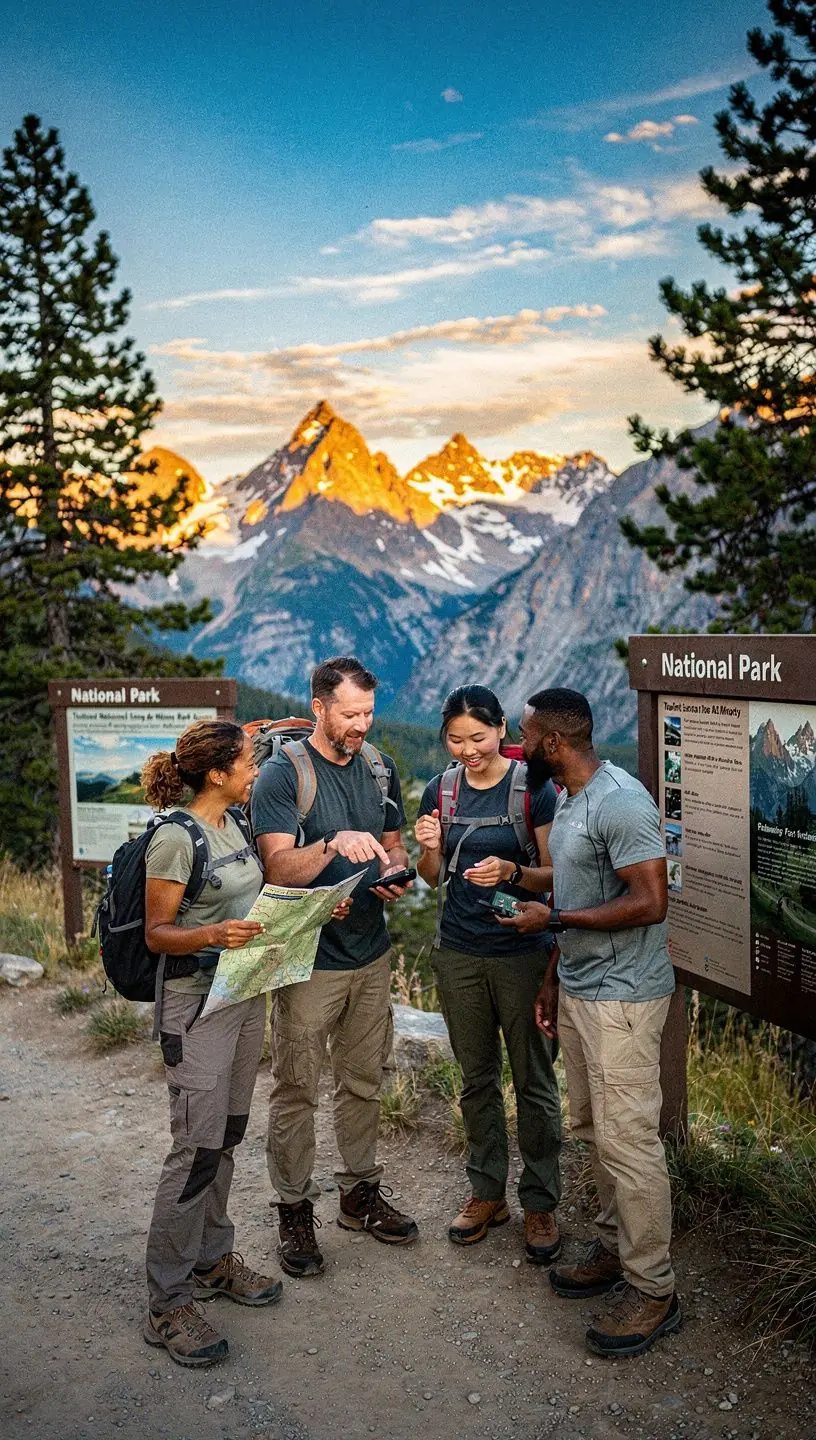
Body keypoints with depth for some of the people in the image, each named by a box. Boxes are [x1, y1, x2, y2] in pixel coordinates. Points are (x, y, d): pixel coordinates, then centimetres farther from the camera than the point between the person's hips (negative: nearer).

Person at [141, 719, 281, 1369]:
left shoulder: (234, 822, 8)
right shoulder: (176, 837, -17)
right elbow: (157, 932, -15)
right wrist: (213, 935, -32)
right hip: (196, 1004, -8)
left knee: (226, 1136, 16)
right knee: (197, 1148, -6)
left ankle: (213, 1260, 31)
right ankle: (168, 1304, 6)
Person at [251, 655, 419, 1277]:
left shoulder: (380, 768, 6)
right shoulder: (283, 773, -12)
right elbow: (279, 866, -20)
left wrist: (396, 874, -7)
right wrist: (335, 844, -37)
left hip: (371, 954, 6)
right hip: (308, 960, -5)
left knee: (364, 1081, 17)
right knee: (297, 1089, 4)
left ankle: (361, 1192, 33)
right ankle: (295, 1209, 20)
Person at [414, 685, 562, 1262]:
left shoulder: (533, 787, -9)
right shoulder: (441, 790, 4)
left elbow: (555, 875, -7)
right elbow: (434, 877, 10)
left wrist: (510, 872, -25)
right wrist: (430, 849, -11)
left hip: (522, 953, -4)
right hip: (459, 952, 4)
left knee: (534, 1081, 5)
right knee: (478, 1078, 15)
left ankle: (540, 1204, 21)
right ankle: (487, 1192, 30)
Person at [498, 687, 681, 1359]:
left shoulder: (620, 800, -20)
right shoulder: (568, 800, 11)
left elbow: (650, 902, -25)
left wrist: (552, 920, -19)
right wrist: (554, 978, 19)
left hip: (622, 996, -10)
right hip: (578, 990, 10)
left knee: (627, 1139, -4)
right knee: (594, 1128, 18)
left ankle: (652, 1291, 9)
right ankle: (616, 1248, 33)